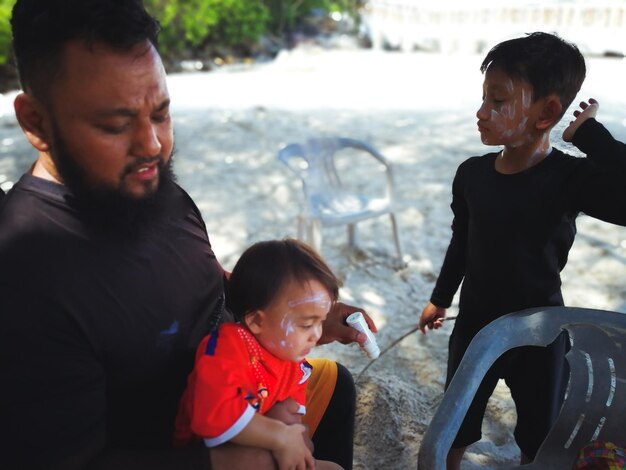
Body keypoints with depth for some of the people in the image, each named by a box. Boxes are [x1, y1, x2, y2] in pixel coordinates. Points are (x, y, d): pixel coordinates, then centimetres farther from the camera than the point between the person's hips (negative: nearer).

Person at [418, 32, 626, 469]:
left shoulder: (572, 179, -21)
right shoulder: (471, 173, -10)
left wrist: (589, 135, -32)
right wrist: (441, 298, 15)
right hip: (475, 324, 3)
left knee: (540, 431, 21)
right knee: (457, 421, 19)